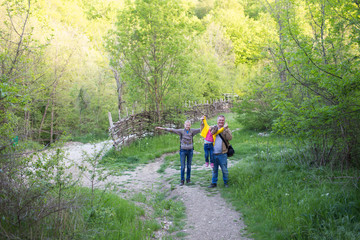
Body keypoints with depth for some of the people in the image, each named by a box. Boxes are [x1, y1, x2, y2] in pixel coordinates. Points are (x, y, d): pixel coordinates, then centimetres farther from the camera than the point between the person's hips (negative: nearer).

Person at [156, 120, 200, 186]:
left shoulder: (192, 131, 0)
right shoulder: (181, 131, -5)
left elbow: (200, 129, -2)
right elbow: (172, 130, -12)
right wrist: (163, 128, -19)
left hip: (190, 150, 1)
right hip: (183, 150, -1)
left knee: (189, 166, 10)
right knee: (182, 166, 2)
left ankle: (188, 179, 21)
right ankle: (182, 180, 9)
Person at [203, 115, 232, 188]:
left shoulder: (226, 129, 2)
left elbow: (230, 138, -14)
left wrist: (226, 129, -22)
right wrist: (202, 123, 6)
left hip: (222, 154, -3)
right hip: (213, 154, 3)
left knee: (224, 170, 3)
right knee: (214, 170, 12)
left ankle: (226, 182, 20)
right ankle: (214, 183, 23)